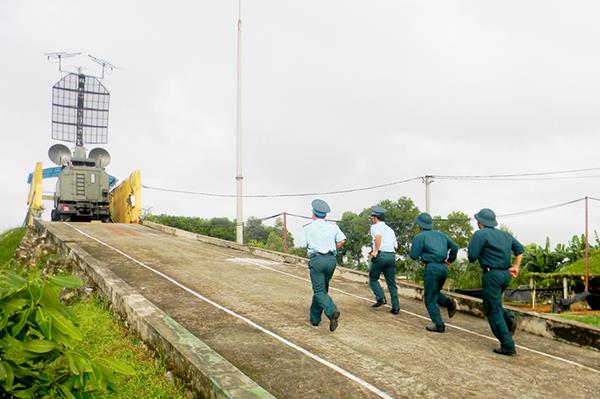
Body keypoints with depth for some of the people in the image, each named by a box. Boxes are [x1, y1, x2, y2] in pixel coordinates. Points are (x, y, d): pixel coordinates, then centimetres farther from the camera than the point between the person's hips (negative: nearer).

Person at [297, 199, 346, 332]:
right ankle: (314, 317, 25)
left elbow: (303, 245, 1)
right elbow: (342, 241, -3)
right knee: (322, 288, 18)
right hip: (331, 259, 4)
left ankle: (332, 312, -28)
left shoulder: (307, 228, 1)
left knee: (319, 291, -3)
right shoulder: (333, 226, 6)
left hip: (316, 259, -4)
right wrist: (332, 250, 13)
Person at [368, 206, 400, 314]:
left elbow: (378, 236, -20)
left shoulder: (375, 226, 2)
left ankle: (380, 298, -6)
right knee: (391, 282, 9)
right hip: (392, 255, 6)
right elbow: (396, 246, 19)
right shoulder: (390, 229, 23)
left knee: (373, 279, 11)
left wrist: (376, 251, -17)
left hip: (380, 255, -6)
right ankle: (396, 307, 5)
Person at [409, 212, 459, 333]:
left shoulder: (420, 237, -3)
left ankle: (439, 325, 3)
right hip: (443, 267, 6)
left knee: (430, 298, 5)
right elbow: (454, 246, 12)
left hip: (432, 268, -6)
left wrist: (411, 249, 14)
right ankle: (449, 302, 0)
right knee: (435, 292, 26)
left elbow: (414, 256, -6)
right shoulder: (441, 235, 15)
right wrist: (449, 260, 21)